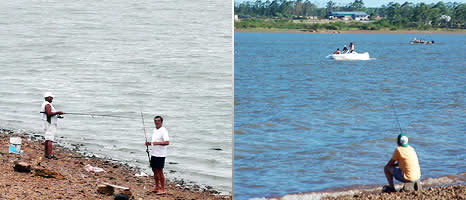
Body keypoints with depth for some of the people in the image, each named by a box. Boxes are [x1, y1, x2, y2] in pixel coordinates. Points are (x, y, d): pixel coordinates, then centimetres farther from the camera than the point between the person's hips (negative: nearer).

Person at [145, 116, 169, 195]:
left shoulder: (163, 131, -14)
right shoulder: (155, 130, 14)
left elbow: (167, 142, -24)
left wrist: (157, 143, -31)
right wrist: (149, 143, 7)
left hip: (160, 155, -9)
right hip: (153, 154, 9)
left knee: (160, 171, -6)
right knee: (154, 170, 14)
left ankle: (162, 189, 2)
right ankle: (157, 187, 26)